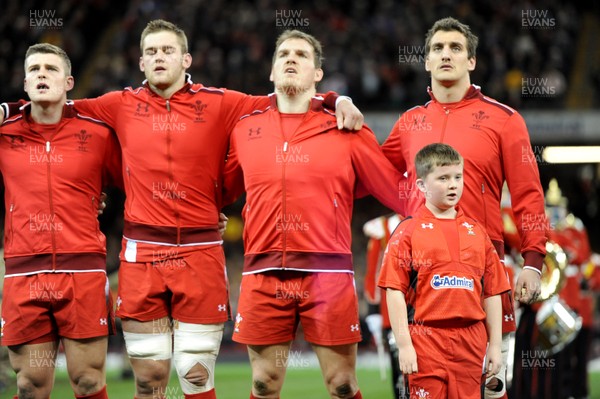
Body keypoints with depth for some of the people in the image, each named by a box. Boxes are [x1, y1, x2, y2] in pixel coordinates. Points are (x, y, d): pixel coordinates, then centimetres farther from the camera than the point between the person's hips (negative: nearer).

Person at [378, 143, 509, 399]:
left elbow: (492, 292, 13)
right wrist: (404, 345, -11)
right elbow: (395, 290, -5)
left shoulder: (476, 232, 12)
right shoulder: (409, 232, 0)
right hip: (426, 337, -4)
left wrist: (495, 345, 9)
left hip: (471, 339, 4)